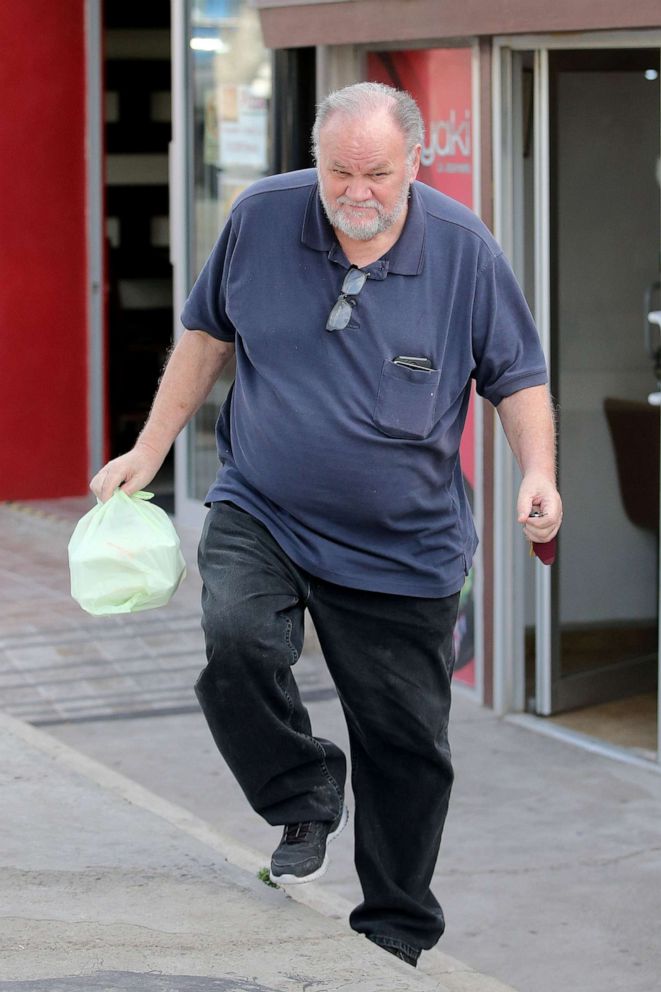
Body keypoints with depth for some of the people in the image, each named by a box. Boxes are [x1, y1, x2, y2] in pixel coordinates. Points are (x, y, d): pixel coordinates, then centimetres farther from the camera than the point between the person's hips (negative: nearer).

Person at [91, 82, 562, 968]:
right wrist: (150, 449, 10)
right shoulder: (262, 216, -4)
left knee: (407, 746, 5)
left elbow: (517, 375, 2)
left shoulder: (463, 248, -7)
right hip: (260, 515, 0)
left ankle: (396, 938, 25)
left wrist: (538, 473, -15)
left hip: (405, 547, 0)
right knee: (236, 640, -30)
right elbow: (208, 333, 11)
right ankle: (305, 799, -1)